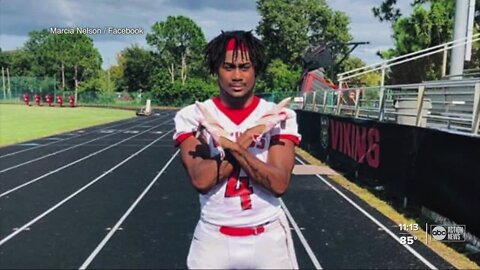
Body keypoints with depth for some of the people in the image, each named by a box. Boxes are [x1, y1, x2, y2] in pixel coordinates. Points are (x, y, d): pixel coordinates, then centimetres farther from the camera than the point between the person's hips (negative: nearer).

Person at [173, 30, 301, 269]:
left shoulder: (279, 116, -5)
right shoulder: (192, 116, -6)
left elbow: (279, 183, -15)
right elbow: (201, 180, -18)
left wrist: (231, 145, -22)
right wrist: (248, 137, -17)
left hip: (269, 238, 1)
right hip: (213, 238, 0)